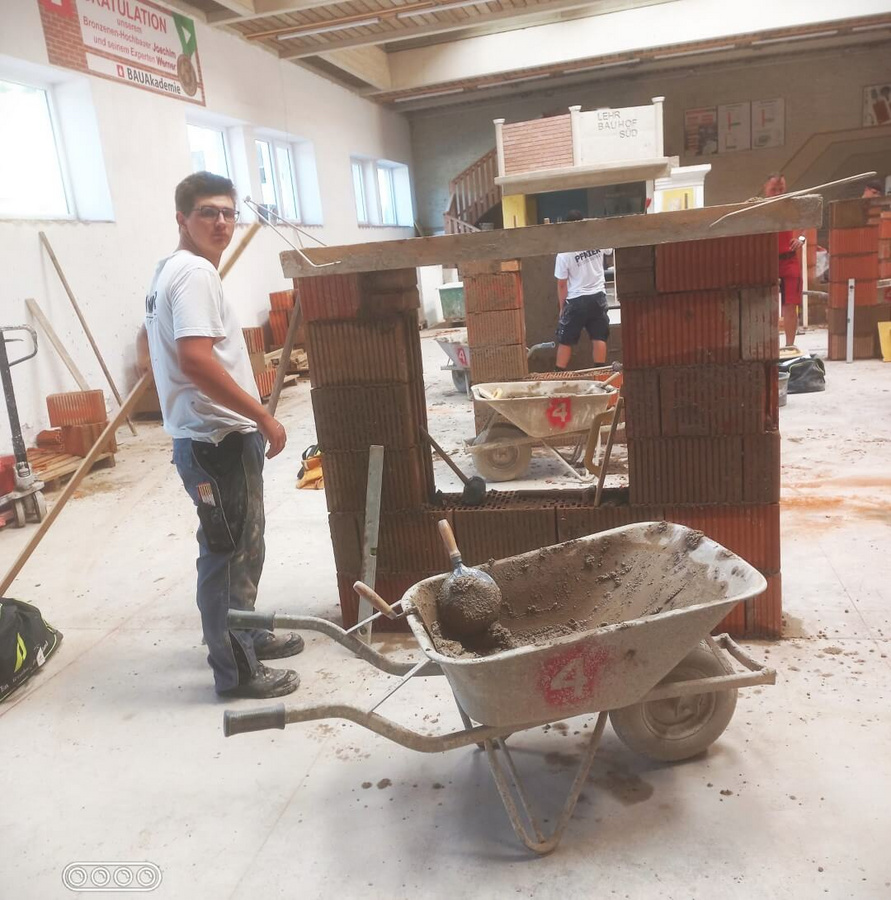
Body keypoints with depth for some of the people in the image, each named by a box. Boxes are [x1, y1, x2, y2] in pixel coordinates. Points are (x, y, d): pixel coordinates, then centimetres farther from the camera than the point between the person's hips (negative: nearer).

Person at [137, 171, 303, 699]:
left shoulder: (169, 271, 16)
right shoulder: (196, 272, -16)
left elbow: (150, 353, 24)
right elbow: (196, 359, -29)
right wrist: (264, 417, -23)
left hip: (208, 434, 11)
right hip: (218, 438, -11)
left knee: (244, 545, 22)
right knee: (228, 552, 0)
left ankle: (248, 634, 38)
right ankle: (236, 670, 14)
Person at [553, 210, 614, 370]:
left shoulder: (563, 254, -15)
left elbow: (562, 285, -9)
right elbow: (609, 252, 20)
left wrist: (562, 307, 2)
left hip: (576, 301, -3)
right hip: (598, 297, 3)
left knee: (565, 341, 7)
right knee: (599, 338, 8)